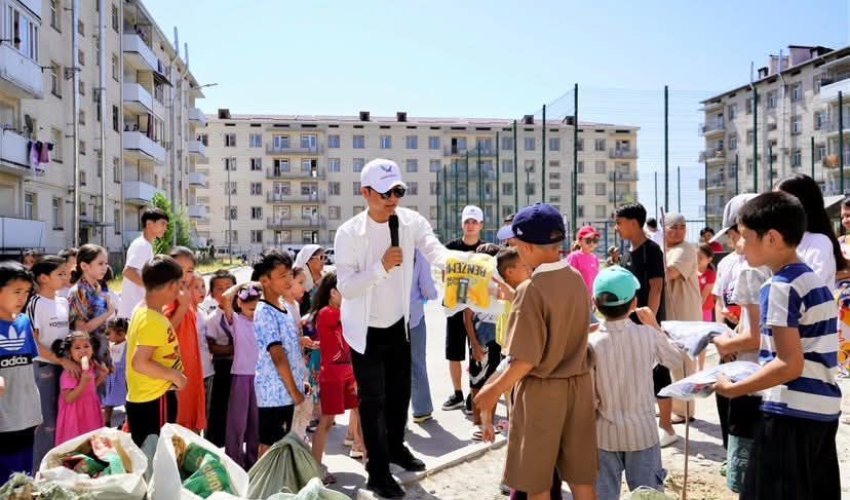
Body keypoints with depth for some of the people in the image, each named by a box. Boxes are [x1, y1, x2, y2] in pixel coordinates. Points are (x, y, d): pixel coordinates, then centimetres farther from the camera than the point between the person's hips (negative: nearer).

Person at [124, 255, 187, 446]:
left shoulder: (143, 310, 8)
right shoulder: (153, 321, -22)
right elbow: (140, 363, -25)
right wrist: (175, 376, -16)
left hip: (141, 399, 9)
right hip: (155, 401, -9)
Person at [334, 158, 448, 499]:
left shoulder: (411, 222, -10)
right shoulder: (349, 233, -19)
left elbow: (435, 251, -25)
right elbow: (346, 287, -23)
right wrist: (381, 266, -34)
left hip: (399, 323, 4)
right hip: (365, 329, -4)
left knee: (400, 391, 20)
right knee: (373, 399, 3)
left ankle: (396, 446, 44)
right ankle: (378, 471, 17)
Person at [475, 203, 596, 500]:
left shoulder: (531, 289, -20)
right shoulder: (577, 280, 1)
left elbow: (528, 358, -21)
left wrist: (495, 389, -9)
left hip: (542, 389, -6)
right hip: (579, 384, 7)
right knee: (580, 475, 16)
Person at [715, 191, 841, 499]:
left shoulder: (780, 287, -16)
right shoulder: (813, 279, 12)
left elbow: (790, 366, -21)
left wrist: (731, 389, -15)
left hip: (791, 414, -9)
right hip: (823, 409, 9)